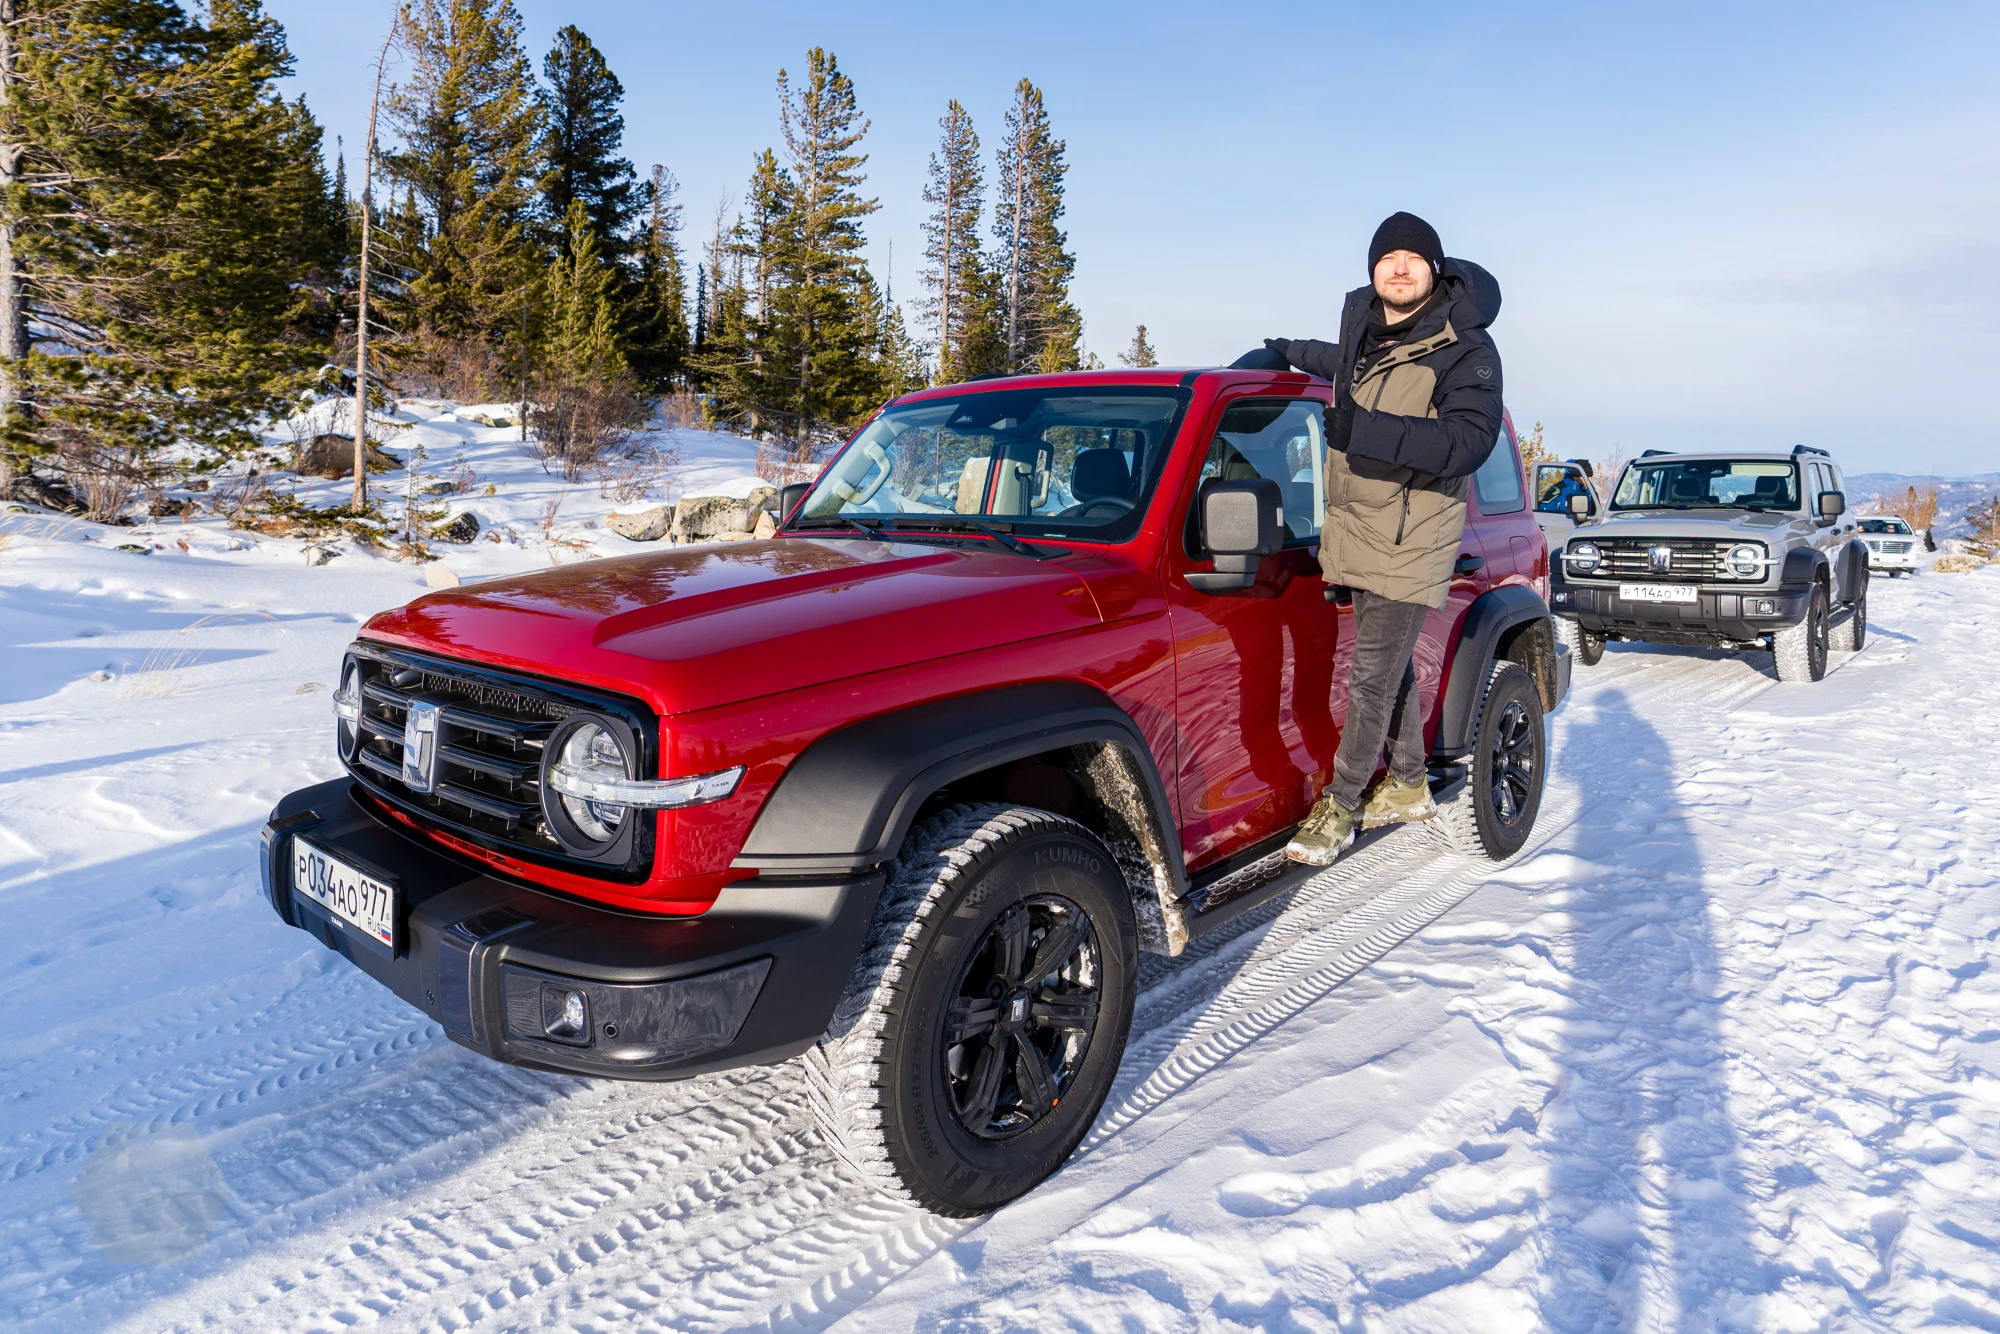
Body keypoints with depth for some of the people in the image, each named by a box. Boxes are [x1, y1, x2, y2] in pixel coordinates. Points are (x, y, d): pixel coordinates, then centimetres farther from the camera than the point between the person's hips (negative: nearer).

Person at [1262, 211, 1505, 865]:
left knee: (1372, 678, -5)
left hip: (1409, 544, -7)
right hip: (1359, 531, 7)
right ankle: (1409, 786, 32)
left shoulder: (1464, 350, -14)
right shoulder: (1362, 321, 10)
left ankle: (1340, 807, 7)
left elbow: (1470, 441, -29)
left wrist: (1365, 429, -38)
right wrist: (1291, 353, 29)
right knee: (1391, 668, 17)